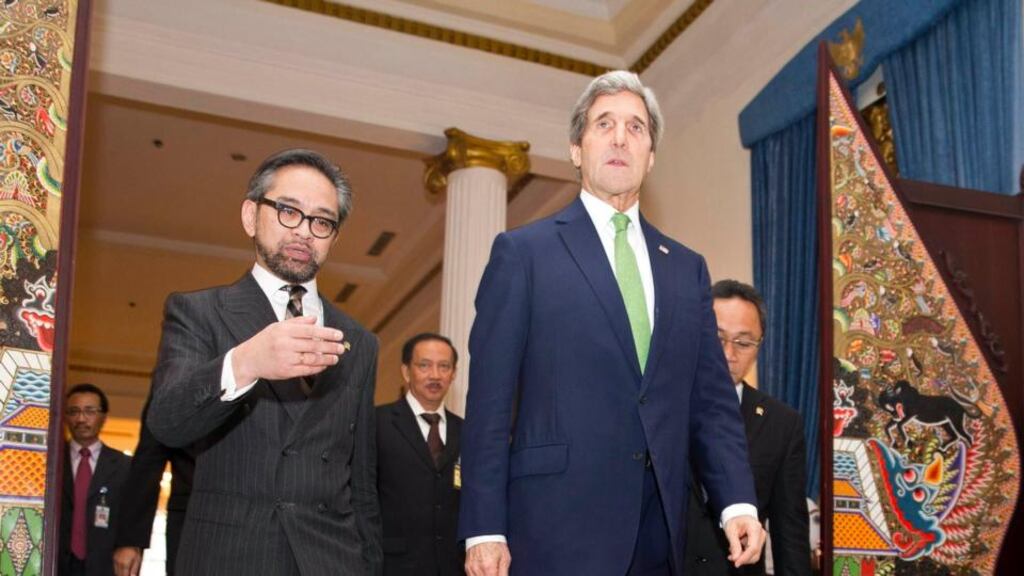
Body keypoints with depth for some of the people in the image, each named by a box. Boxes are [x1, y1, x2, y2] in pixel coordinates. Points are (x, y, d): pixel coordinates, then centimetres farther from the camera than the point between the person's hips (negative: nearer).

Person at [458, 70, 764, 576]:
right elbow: (490, 401, -4)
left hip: (659, 531, 4)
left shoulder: (687, 268, 14)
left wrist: (737, 502, -3)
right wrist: (484, 529, -9)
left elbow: (711, 400, 11)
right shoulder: (523, 252, 0)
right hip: (560, 525, -4)